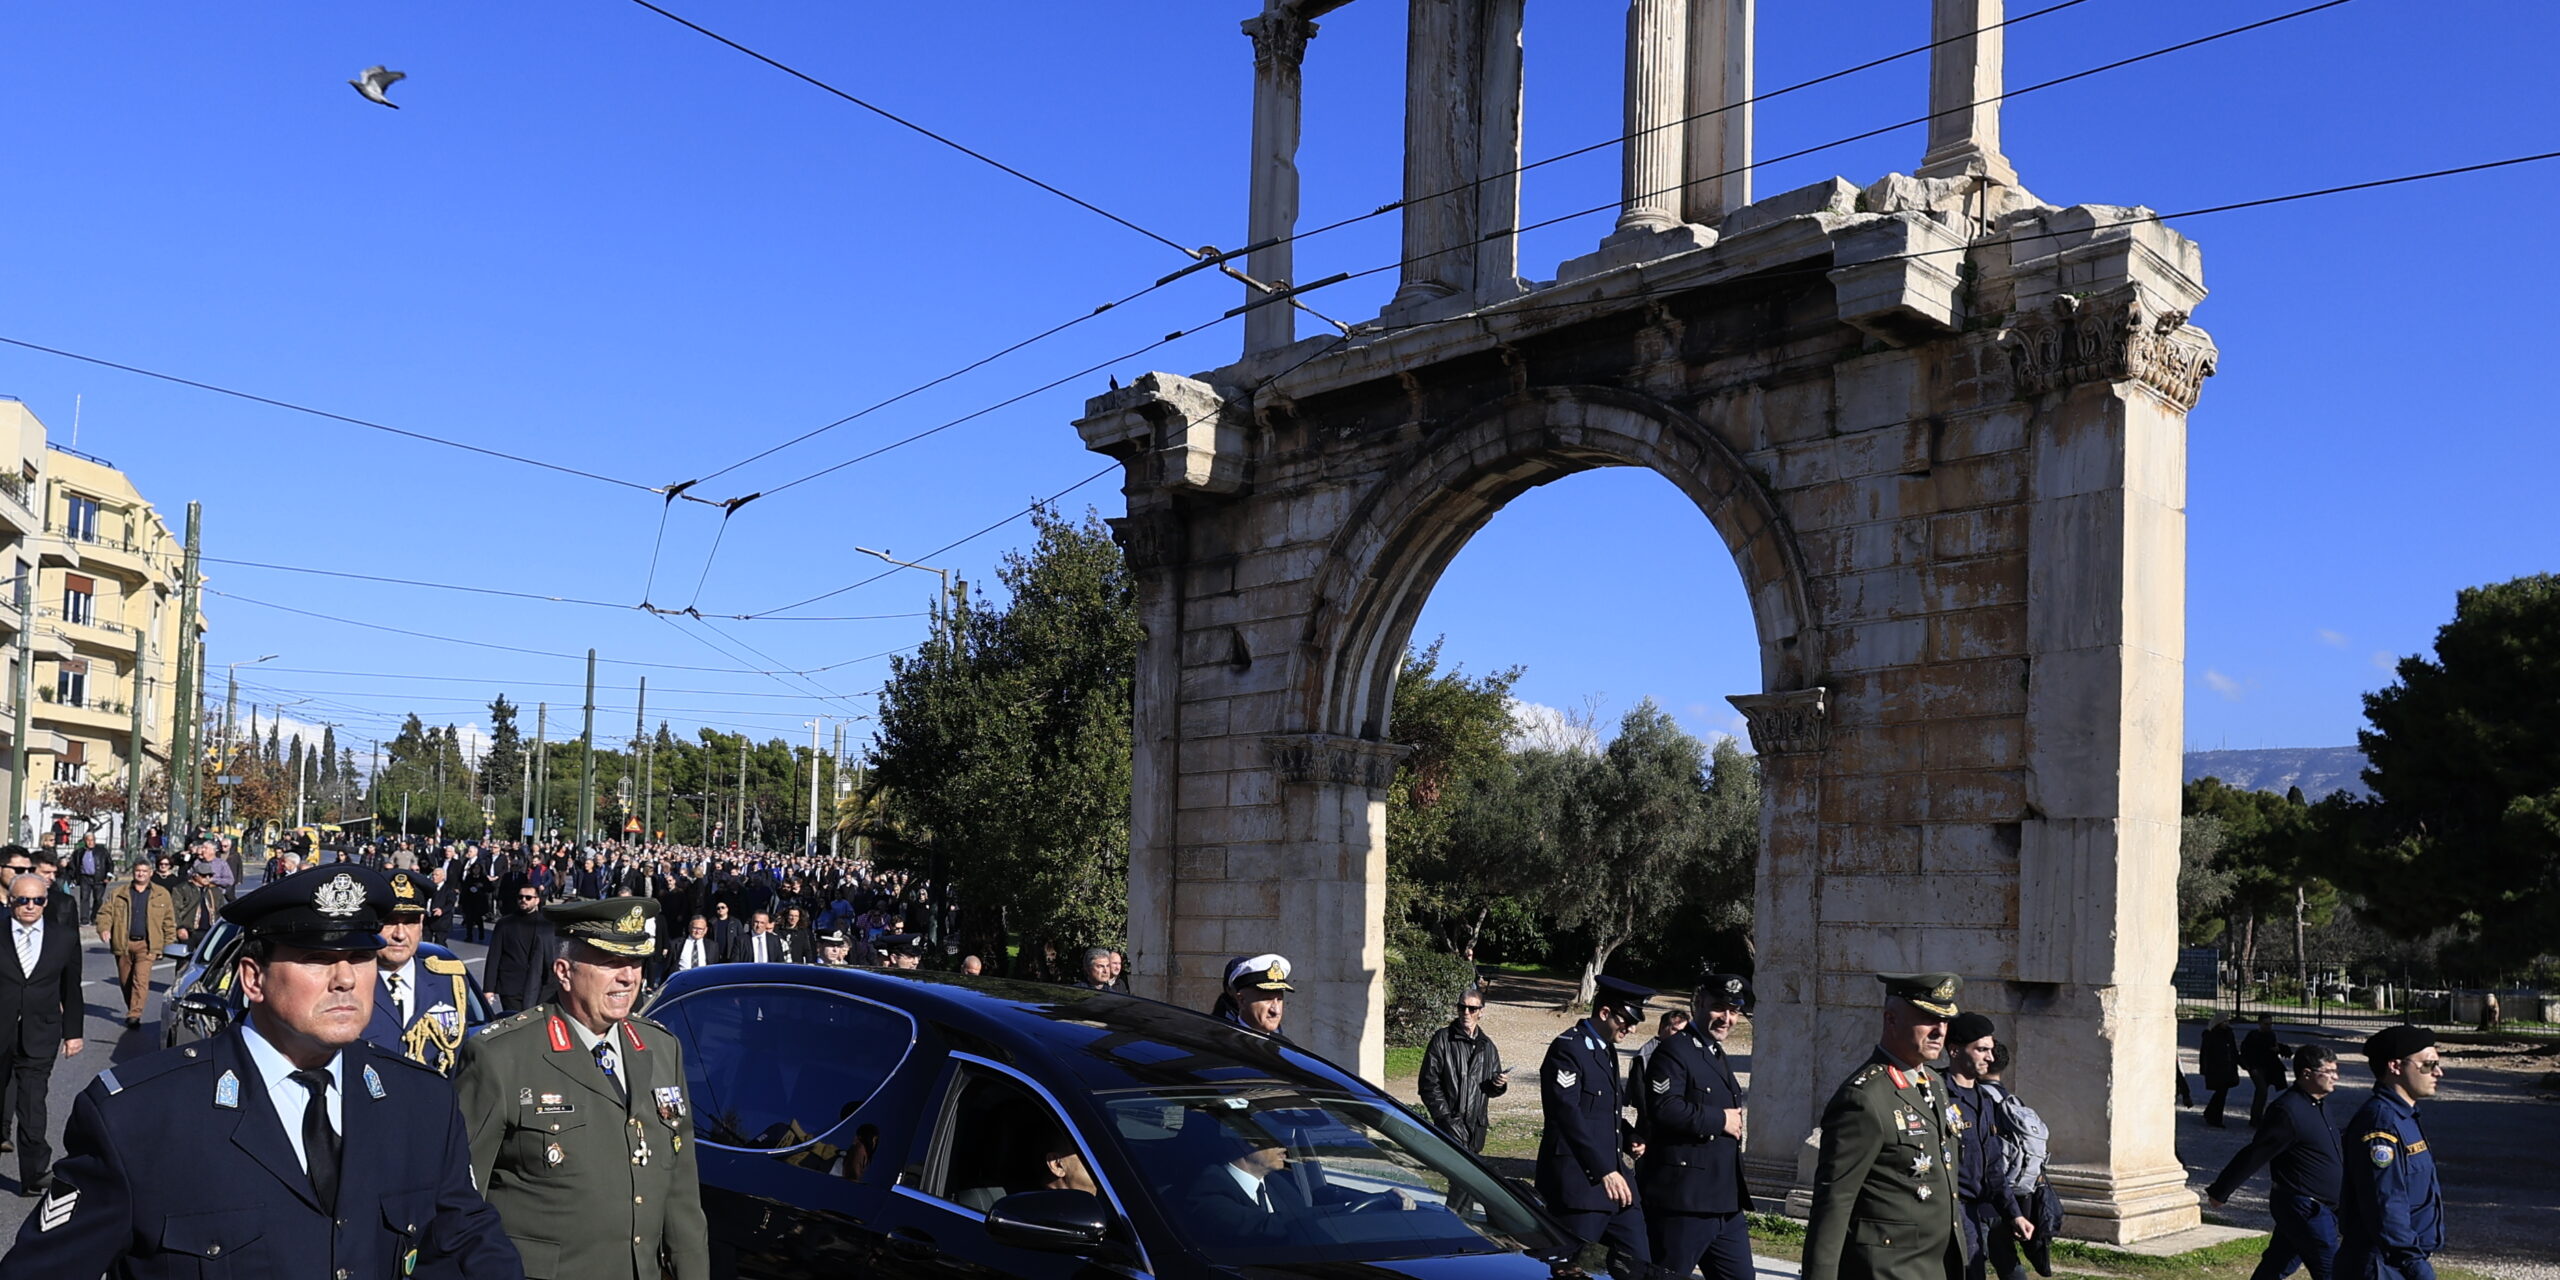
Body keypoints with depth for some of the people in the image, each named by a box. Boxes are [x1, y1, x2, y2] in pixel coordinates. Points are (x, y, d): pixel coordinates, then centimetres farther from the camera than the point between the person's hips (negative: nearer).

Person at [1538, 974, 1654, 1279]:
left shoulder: (1607, 1050, 18)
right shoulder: (1568, 1048, -11)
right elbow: (1567, 1114, -20)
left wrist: (1629, 1138, 6)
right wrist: (1605, 1171, -24)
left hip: (1612, 1179, 9)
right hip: (1577, 1182, -9)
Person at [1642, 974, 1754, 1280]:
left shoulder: (1719, 1056, 21)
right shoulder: (1674, 1050, -11)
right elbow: (1664, 1109, -27)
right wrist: (1720, 1119, -16)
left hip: (1726, 1203, 9)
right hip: (1683, 1200, -9)